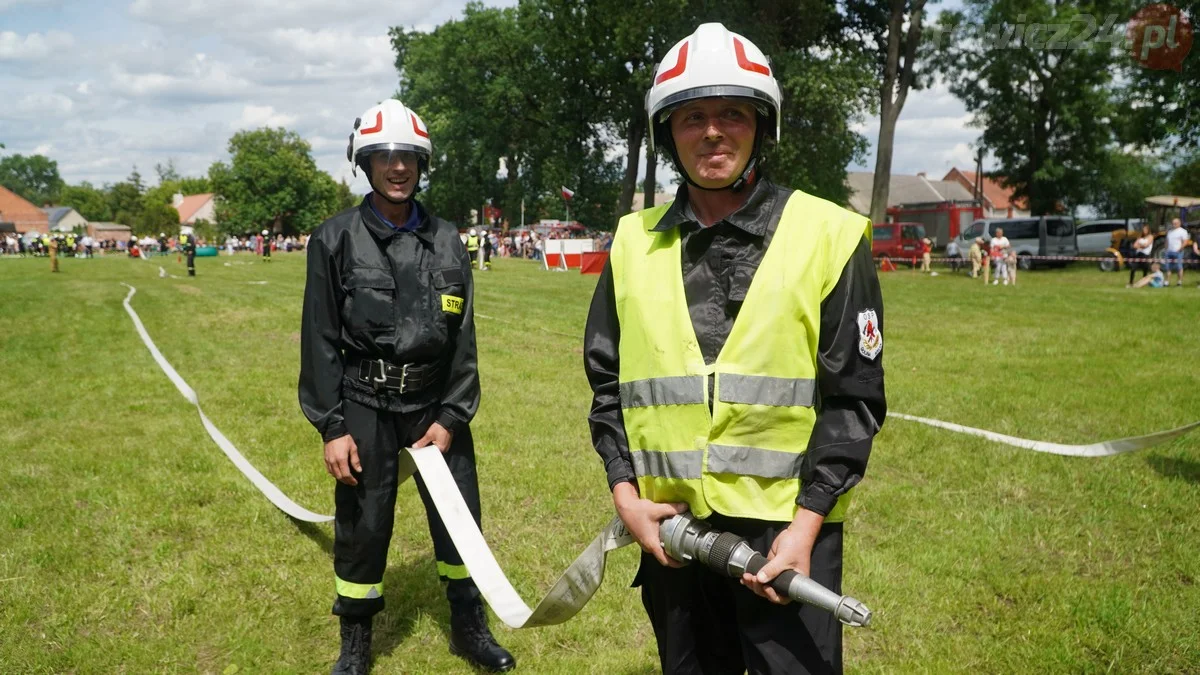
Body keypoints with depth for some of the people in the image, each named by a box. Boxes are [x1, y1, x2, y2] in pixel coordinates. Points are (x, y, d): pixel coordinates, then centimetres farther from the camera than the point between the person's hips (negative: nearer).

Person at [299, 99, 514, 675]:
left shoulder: (446, 242, 4)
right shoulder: (336, 240, -3)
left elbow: (463, 337, 4)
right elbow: (320, 340, -3)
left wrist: (452, 417, -3)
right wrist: (331, 428, -7)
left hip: (436, 402, 3)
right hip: (364, 405, -2)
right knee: (363, 525, 6)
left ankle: (469, 627, 32)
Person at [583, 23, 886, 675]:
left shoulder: (829, 235, -5)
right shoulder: (634, 242, 4)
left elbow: (853, 397, -6)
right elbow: (607, 382, 9)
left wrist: (806, 524, -12)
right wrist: (626, 494, -1)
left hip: (789, 529, -3)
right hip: (669, 524, 4)